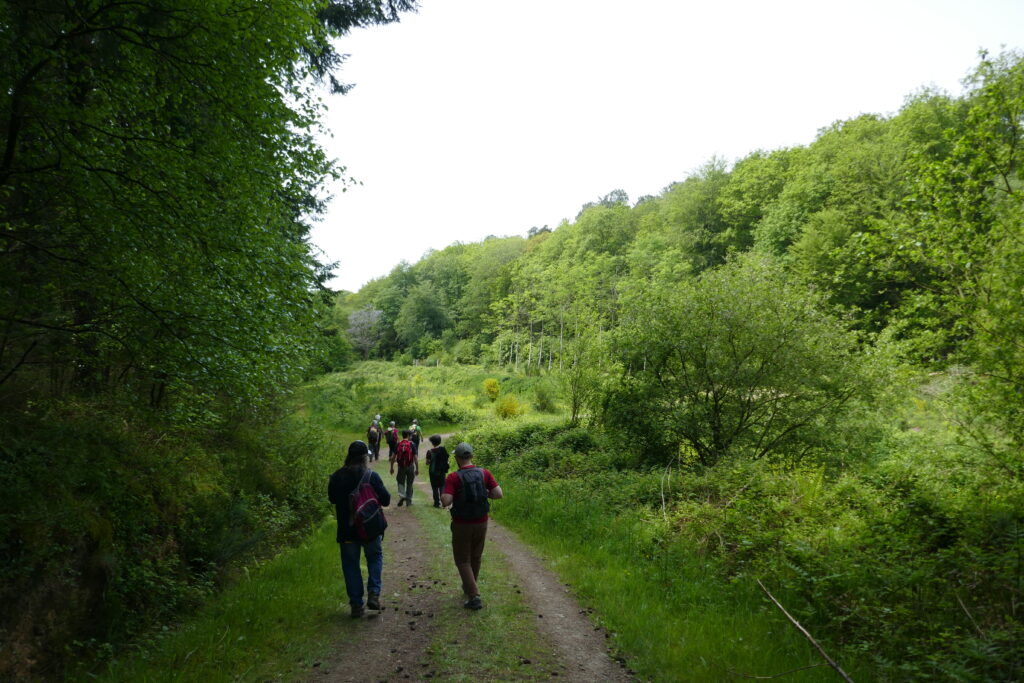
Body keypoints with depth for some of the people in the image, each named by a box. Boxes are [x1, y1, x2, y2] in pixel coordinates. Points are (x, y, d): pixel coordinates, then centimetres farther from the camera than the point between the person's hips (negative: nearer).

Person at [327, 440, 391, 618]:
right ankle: (374, 593, 4)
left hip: (347, 530, 1)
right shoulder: (372, 476, -13)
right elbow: (386, 500, -9)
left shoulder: (337, 477, -5)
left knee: (351, 564, 12)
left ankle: (357, 604, 13)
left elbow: (332, 499, 10)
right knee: (375, 557, 20)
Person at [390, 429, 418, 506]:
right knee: (409, 484, 13)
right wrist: (417, 469, -2)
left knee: (401, 482, 15)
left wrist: (392, 468, 10)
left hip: (401, 467, 1)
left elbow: (393, 457, -1)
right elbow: (415, 458, -9)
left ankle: (401, 495, -9)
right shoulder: (411, 444, -8)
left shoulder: (398, 444, -3)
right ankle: (408, 500, 17)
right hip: (410, 467, -1)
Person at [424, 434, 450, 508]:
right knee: (442, 486, 12)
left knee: (435, 488, 9)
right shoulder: (443, 449, -6)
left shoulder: (430, 452, -15)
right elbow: (447, 458, 1)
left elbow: (428, 462, -14)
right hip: (442, 471, 2)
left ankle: (437, 502, 12)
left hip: (433, 472, -2)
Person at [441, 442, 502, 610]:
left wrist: (443, 495, -3)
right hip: (481, 522, 4)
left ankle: (474, 596, 0)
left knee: (463, 560, 9)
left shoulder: (453, 478, -17)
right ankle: (469, 587, 42)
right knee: (476, 557, 22)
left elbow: (446, 502, -24)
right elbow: (498, 494, -9)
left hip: (462, 525, -4)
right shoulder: (484, 473, -6)